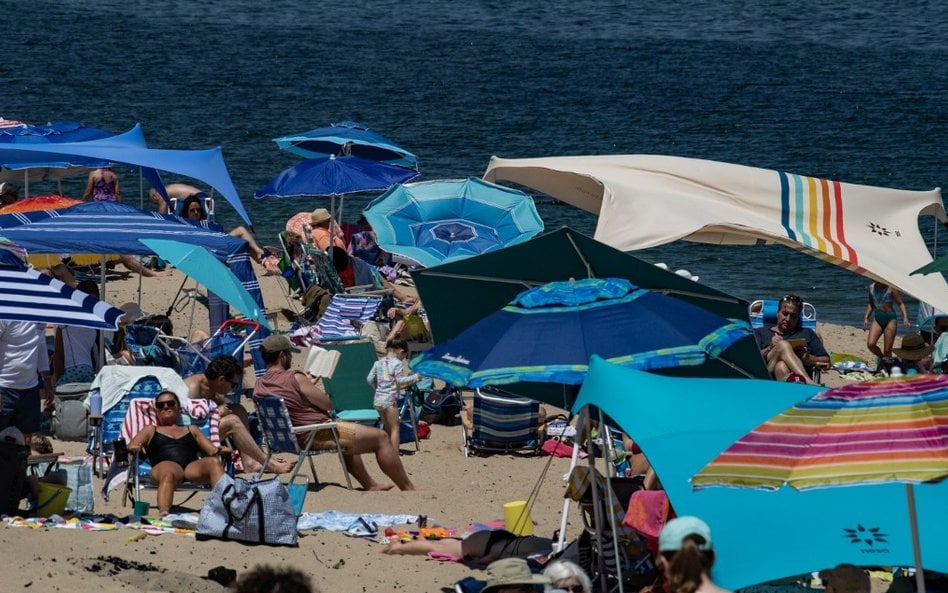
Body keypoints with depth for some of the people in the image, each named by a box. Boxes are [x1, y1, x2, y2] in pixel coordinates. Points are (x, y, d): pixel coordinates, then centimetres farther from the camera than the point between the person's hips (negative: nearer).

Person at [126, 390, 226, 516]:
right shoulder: (151, 430, 35)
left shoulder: (191, 430, 38)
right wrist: (135, 448, -6)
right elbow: (131, 447, 20)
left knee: (213, 462, -34)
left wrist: (218, 451, 0)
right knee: (168, 474, -42)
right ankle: (163, 513, -69)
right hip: (165, 464, -2)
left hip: (193, 467, 2)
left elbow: (212, 450, 26)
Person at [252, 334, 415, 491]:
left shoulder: (258, 386, 3)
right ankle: (408, 489, 7)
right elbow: (328, 404, -11)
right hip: (319, 436, -9)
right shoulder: (295, 378, -20)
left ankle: (370, 485, 43)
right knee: (381, 438, 0)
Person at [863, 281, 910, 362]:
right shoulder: (871, 287, 5)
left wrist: (905, 317, -20)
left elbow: (900, 303, -8)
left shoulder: (890, 288, -10)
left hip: (890, 319, -5)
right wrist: (866, 318, 11)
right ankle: (882, 358, 16)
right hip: (877, 318, 5)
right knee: (870, 344, -12)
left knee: (887, 350, -4)